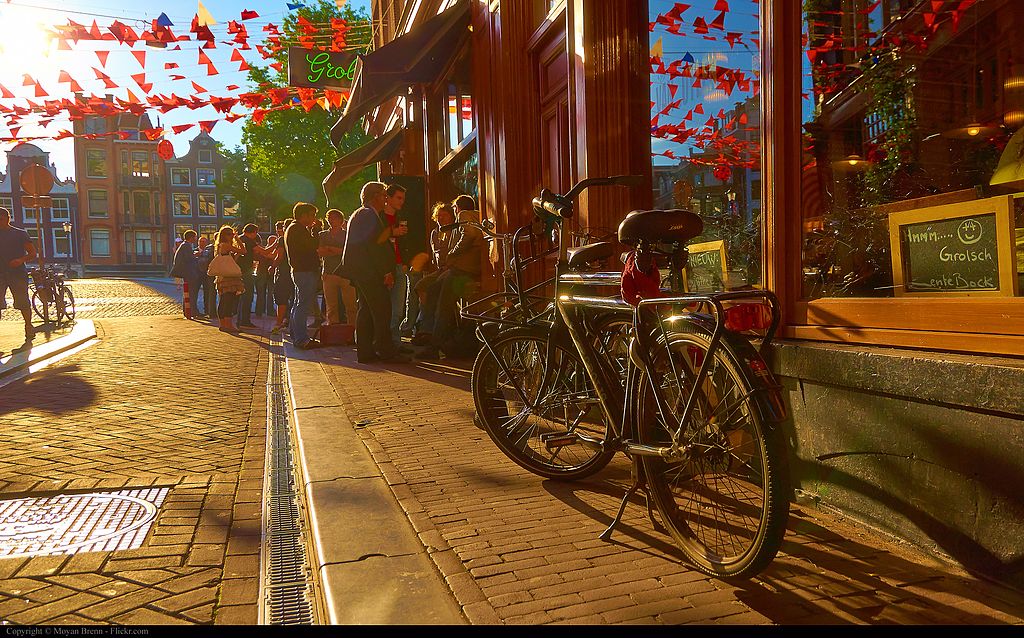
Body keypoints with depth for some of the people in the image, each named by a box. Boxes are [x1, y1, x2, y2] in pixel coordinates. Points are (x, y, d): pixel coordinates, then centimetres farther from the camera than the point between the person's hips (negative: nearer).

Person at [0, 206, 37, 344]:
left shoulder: (20, 234, 5)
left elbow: (32, 254, 2)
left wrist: (21, 260, -17)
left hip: (18, 273, -3)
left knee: (23, 304, 1)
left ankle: (29, 327, 17)